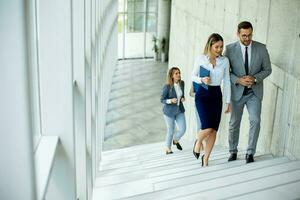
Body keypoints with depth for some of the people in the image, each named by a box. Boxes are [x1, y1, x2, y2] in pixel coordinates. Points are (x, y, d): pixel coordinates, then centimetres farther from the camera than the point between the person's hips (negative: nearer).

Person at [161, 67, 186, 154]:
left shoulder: (182, 83, -6)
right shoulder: (167, 86, -22)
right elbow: (162, 100, -13)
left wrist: (183, 98, -10)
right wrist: (171, 101, -30)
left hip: (179, 110, 5)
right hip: (169, 111, -4)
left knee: (183, 129, -1)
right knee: (171, 131, 7)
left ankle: (175, 140, 33)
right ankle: (168, 148, 33)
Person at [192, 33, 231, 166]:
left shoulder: (225, 61, 2)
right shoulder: (200, 59, -4)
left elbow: (226, 82, 6)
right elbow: (193, 76, 6)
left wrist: (228, 101, 5)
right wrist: (202, 80, -16)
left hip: (216, 95, 3)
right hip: (202, 95, -3)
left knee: (214, 130, 1)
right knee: (208, 128, -17)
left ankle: (205, 159, 18)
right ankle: (198, 142, 17)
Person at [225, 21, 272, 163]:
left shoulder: (261, 48, -4)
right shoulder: (230, 49, -7)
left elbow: (267, 69, 1)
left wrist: (254, 78, -17)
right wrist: (238, 80, -19)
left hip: (254, 92, 0)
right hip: (237, 92, 0)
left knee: (255, 121, -14)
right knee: (234, 124, 9)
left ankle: (250, 153, 1)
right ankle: (233, 152, 28)